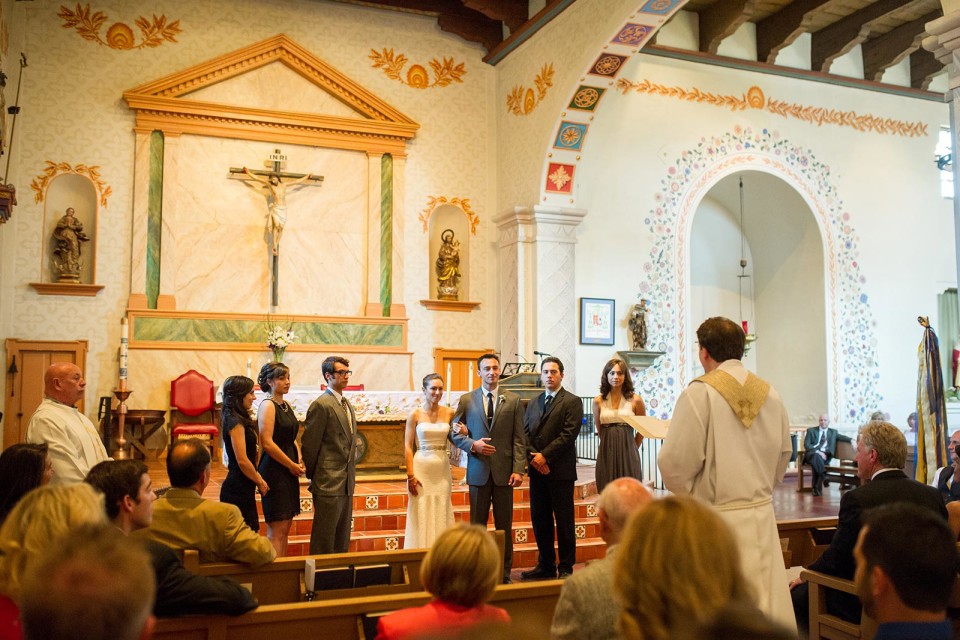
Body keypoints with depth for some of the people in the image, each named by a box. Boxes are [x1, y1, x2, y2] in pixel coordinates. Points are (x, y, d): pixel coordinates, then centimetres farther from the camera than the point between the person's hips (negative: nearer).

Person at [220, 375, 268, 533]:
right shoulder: (236, 422, -16)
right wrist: (260, 481, -7)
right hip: (238, 490, -9)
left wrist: (258, 478, 10)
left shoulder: (235, 419, 13)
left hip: (241, 488, 9)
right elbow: (242, 461, -19)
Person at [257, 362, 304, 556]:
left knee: (285, 528, 11)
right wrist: (292, 465, -13)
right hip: (274, 471, -8)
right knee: (277, 529, -5)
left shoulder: (287, 406, 14)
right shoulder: (268, 406, -11)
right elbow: (267, 443, -18)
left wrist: (299, 462, 2)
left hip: (290, 472, 8)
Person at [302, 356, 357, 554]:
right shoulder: (321, 405, -12)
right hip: (329, 482, -8)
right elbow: (309, 445, -12)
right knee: (325, 537, -1)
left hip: (346, 482, 8)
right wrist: (312, 476, -4)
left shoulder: (348, 405, 15)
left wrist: (351, 475, 15)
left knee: (342, 537, 14)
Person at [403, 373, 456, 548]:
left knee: (441, 515, 8)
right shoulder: (415, 414, -3)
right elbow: (407, 447, -4)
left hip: (442, 470, 3)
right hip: (422, 469, -3)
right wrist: (410, 475, -11)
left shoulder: (449, 413, 5)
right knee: (422, 516, 3)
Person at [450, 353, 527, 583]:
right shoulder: (466, 400, 5)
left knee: (504, 525, 7)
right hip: (478, 471, 0)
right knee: (477, 525, 7)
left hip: (504, 471, 0)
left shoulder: (513, 400, 4)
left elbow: (519, 439, 1)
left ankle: (504, 574, 17)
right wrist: (473, 445, -13)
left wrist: (518, 469, -8)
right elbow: (456, 433, 6)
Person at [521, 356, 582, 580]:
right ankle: (546, 565, 19)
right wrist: (534, 457, -7)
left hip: (561, 470, -5)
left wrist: (544, 455, -15)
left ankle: (566, 567, 11)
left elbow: (569, 434, -11)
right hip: (537, 470, 5)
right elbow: (525, 434, 10)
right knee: (539, 520, 8)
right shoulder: (533, 403, 17)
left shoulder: (572, 401, -1)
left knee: (564, 521, 1)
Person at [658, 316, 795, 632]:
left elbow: (676, 463, -15)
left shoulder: (699, 393, -14)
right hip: (761, 514, 5)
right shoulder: (770, 394, 1)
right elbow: (784, 454, 11)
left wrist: (689, 494, 5)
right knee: (766, 606, 14)